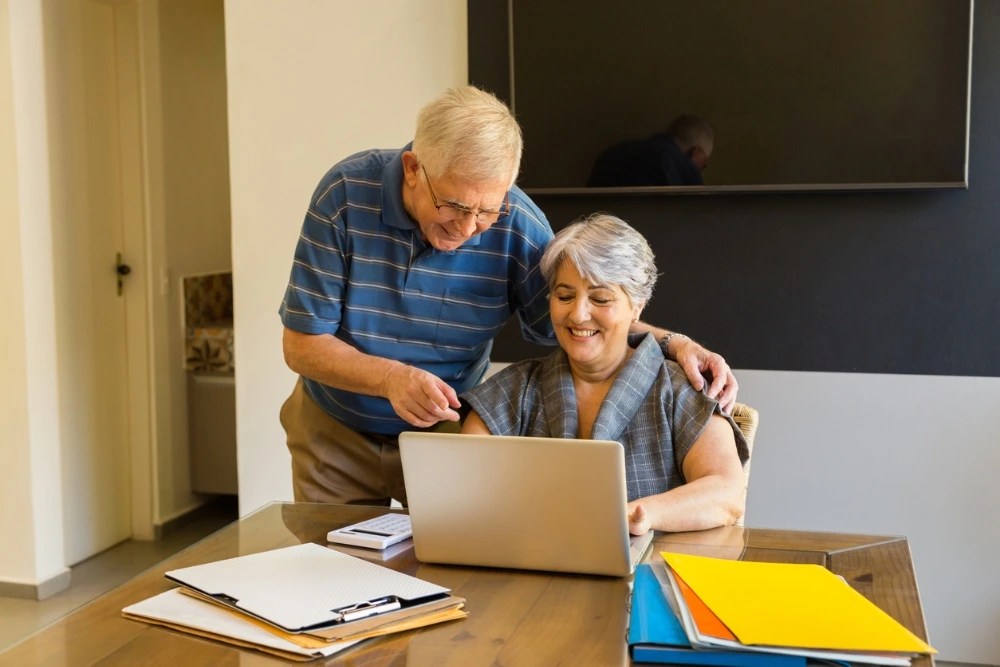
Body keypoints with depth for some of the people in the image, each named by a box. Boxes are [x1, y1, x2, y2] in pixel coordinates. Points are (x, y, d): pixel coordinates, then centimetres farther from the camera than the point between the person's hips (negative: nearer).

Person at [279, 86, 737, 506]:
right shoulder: (347, 194, -23)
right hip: (336, 434, 0)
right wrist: (392, 378, -36)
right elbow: (301, 344, -19)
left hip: (448, 432, 0)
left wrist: (673, 343, -23)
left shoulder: (517, 224, -20)